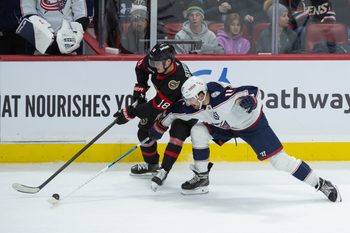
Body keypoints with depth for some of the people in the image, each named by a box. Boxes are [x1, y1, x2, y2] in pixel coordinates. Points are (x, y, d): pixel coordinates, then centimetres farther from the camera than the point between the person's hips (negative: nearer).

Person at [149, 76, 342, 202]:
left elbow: (252, 91, -36)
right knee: (198, 132, -8)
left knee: (278, 159, -13)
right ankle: (201, 178, 4)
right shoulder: (195, 107, -16)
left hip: (252, 124, -7)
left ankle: (321, 184, -6)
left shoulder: (222, 96, -37)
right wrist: (161, 125, 11)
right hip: (225, 126, 7)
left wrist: (249, 101, -56)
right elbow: (176, 111, 3)